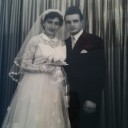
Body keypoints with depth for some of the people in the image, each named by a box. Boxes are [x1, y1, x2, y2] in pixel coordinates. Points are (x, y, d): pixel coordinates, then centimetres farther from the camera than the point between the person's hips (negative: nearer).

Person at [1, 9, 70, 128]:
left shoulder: (62, 44, 10)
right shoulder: (35, 41, -4)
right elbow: (24, 65, -8)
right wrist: (47, 66, -14)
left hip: (55, 90, 5)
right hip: (36, 87, -4)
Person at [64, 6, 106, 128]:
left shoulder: (95, 41, -7)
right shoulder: (64, 44, 11)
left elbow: (100, 72, -12)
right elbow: (66, 71, 11)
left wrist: (92, 98, -16)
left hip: (87, 98, -4)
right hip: (69, 97, 5)